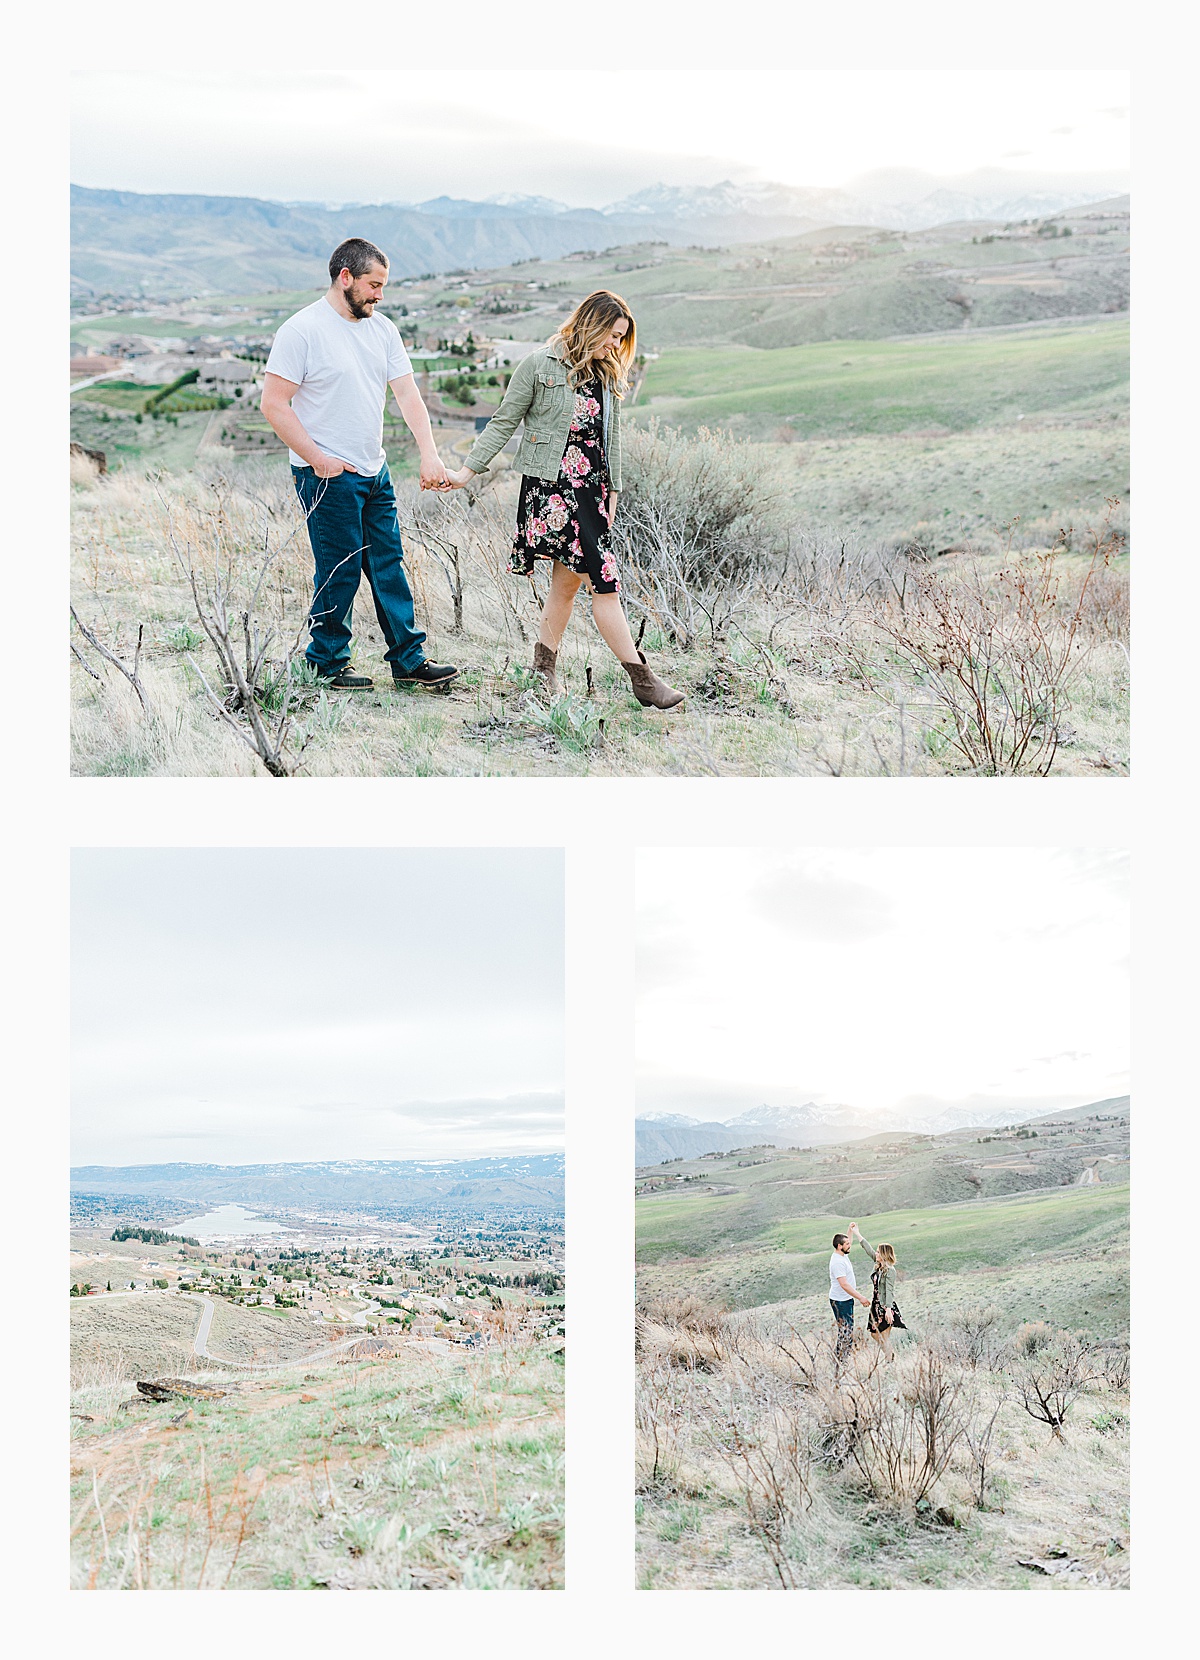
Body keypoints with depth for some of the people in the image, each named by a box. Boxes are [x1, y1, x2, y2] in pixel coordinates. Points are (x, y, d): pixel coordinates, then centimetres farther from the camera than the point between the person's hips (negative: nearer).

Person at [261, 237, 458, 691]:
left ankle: (409, 659, 17)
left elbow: (408, 395, 5)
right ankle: (328, 663, 12)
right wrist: (318, 459, -16)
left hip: (374, 473, 7)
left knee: (389, 565, 10)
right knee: (339, 571, -2)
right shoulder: (302, 330, -12)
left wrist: (429, 454, -9)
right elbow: (273, 404, -13)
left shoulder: (383, 330, 9)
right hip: (328, 477, -7)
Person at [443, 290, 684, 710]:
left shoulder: (609, 375, 15)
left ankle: (543, 668, 19)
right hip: (552, 486, -7)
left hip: (592, 487, 7)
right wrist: (468, 470, -4)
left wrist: (612, 490, 19)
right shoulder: (540, 365, -4)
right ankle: (641, 678, -11)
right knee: (603, 581, -11)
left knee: (568, 580, 7)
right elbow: (503, 423, 0)